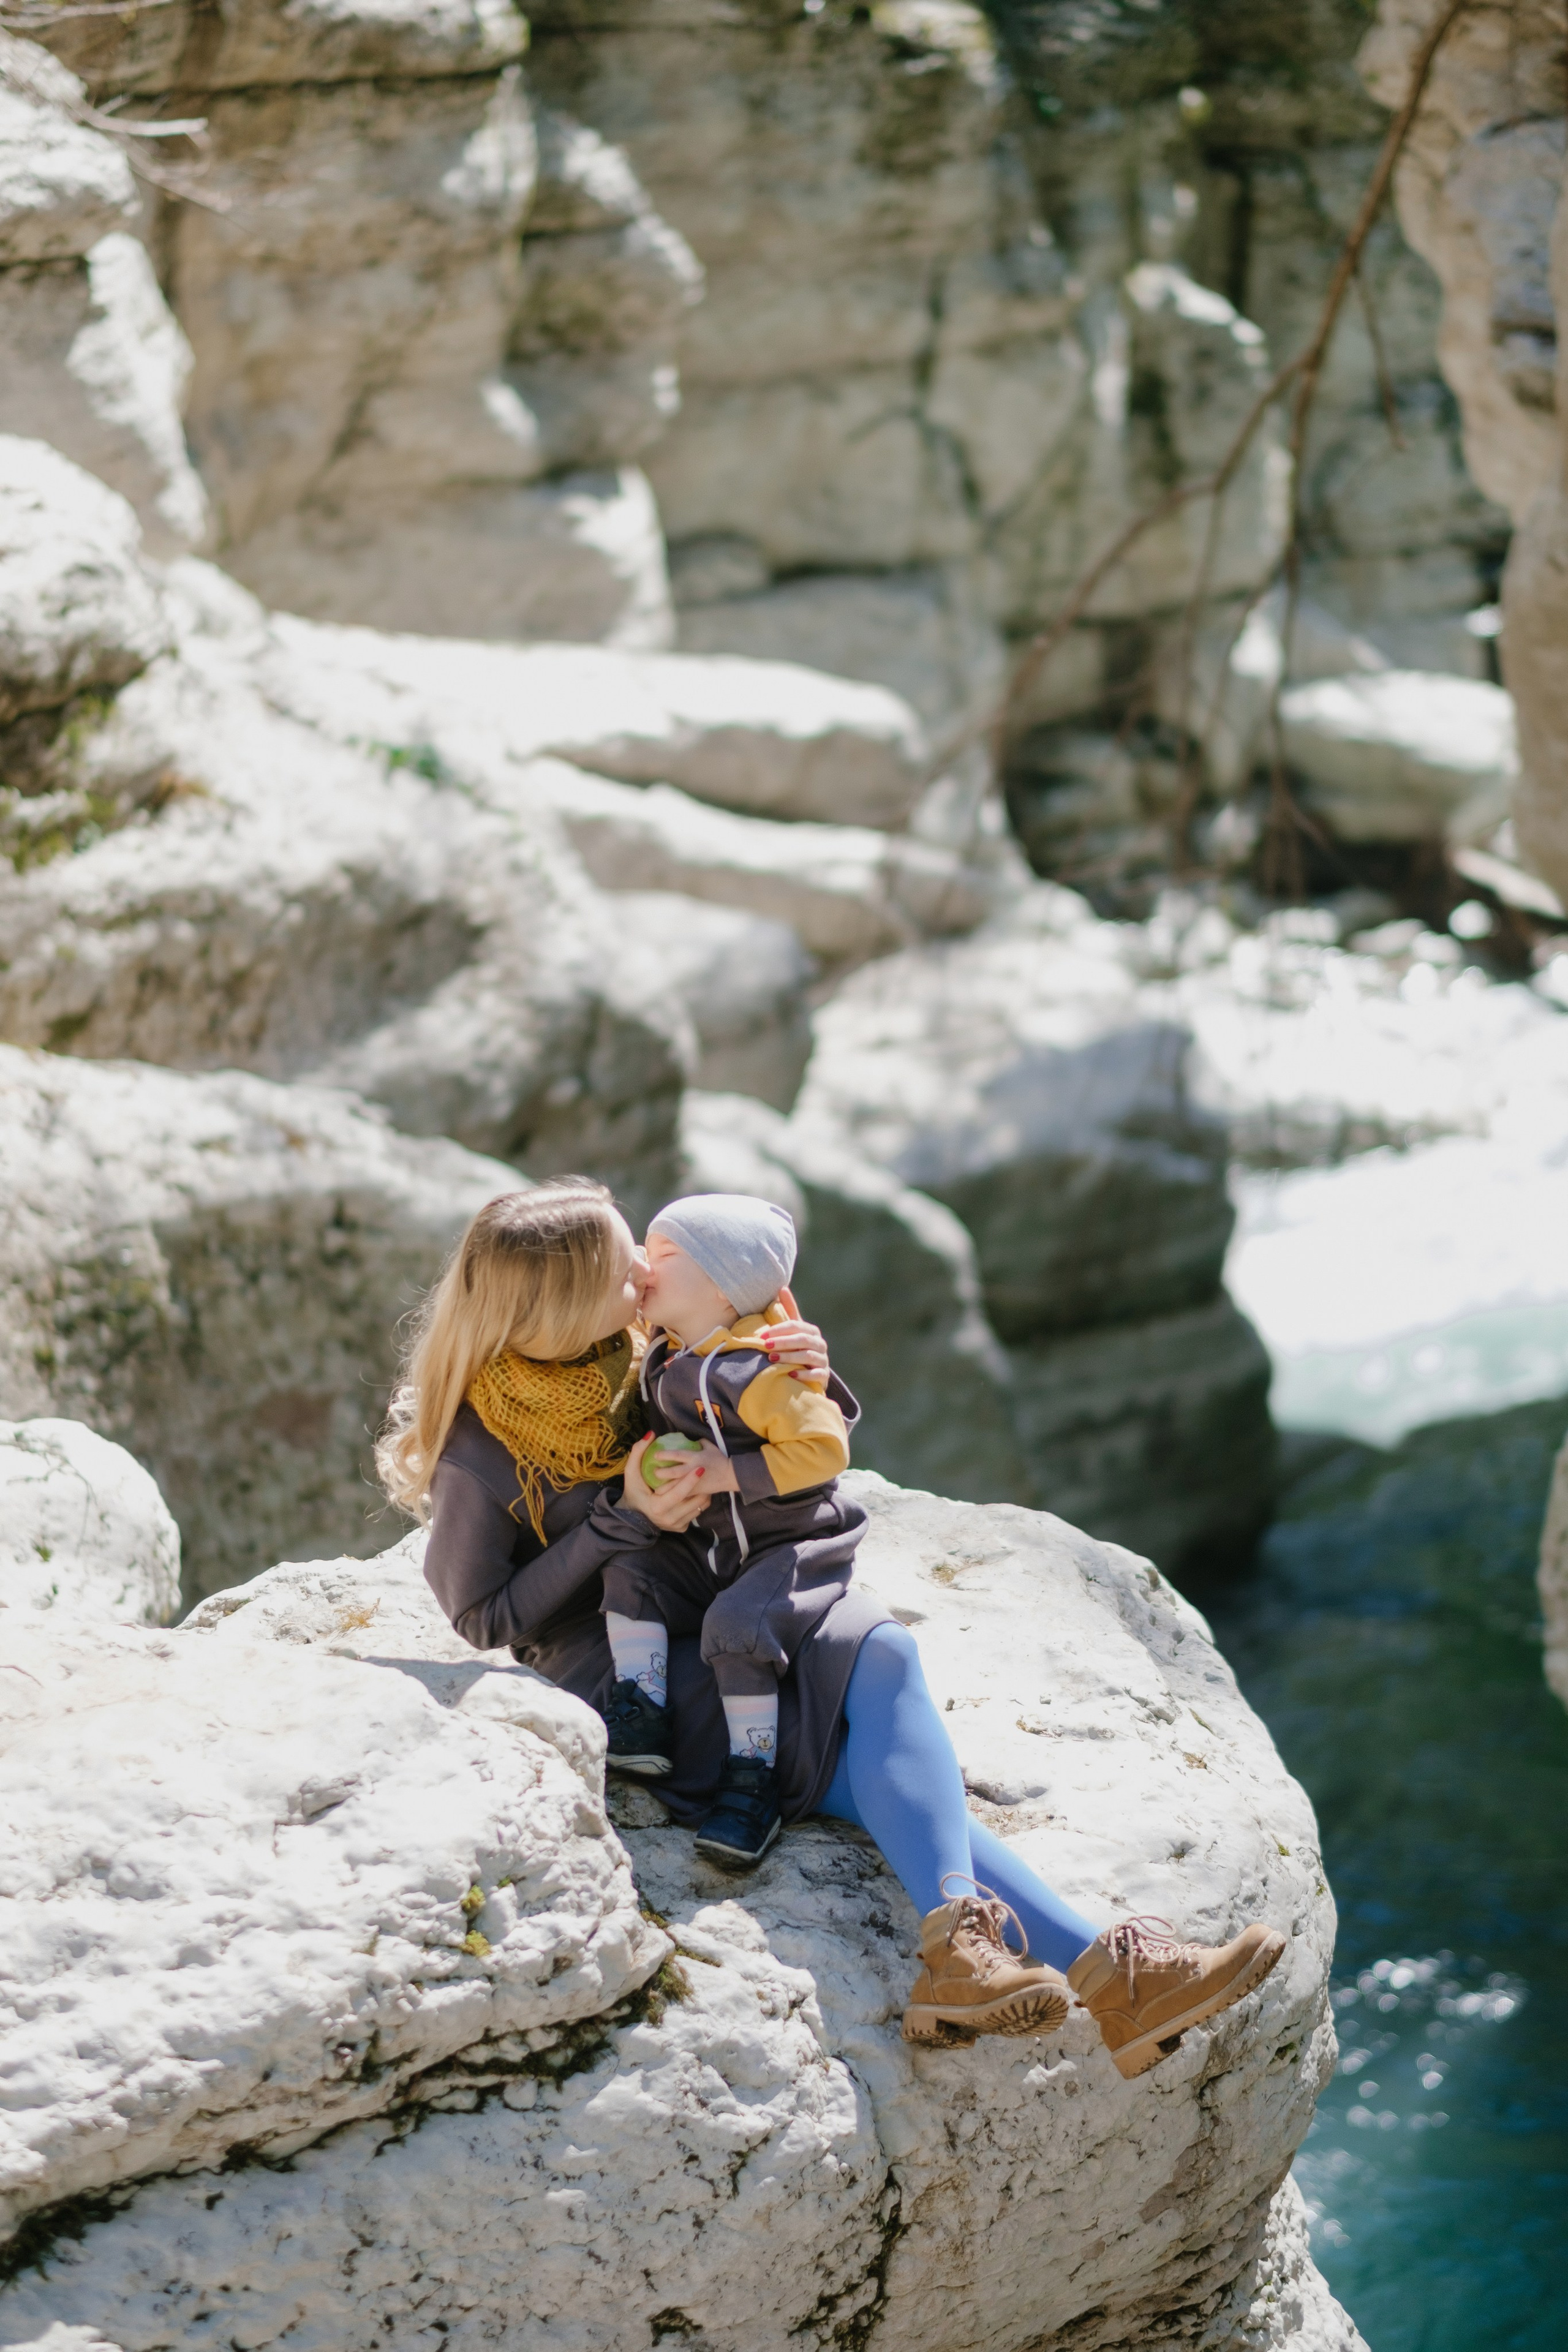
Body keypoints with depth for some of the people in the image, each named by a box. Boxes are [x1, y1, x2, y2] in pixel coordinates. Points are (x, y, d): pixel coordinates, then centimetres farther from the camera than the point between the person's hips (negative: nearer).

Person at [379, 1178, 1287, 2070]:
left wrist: (808, 1375, -9)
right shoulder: (480, 1450, -13)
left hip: (710, 1639, 7)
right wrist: (625, 1519, -18)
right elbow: (482, 1623, -10)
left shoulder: (638, 1358, 6)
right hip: (612, 1681, -7)